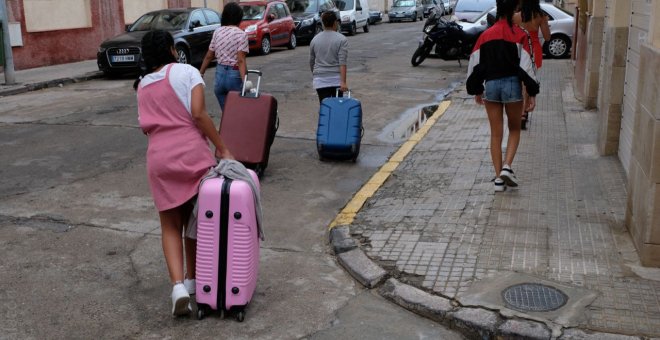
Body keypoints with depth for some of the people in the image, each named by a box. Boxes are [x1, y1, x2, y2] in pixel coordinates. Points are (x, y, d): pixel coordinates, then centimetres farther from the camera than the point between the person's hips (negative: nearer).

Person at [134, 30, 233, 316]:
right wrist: (222, 148, -7)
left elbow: (146, 126, 7)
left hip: (158, 157, 3)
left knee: (170, 225, 10)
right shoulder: (187, 72, 0)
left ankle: (178, 285, -6)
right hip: (192, 151, -3)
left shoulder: (142, 85, 16)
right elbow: (198, 113, -11)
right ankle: (192, 279, 25)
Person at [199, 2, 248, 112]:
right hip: (235, 75, -5)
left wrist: (200, 73, 19)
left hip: (220, 73, 5)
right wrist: (245, 82, -25)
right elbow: (241, 60, -19)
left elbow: (209, 56, 9)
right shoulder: (241, 34, -10)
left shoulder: (217, 32, 6)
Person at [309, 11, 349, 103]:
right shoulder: (341, 39, -5)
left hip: (320, 81, 2)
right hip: (336, 80, -2)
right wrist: (343, 82, -17)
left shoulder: (314, 39, 6)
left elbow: (311, 62, 14)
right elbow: (342, 63, -14)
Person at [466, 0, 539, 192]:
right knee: (514, 129, 17)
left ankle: (499, 178, 10)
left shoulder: (486, 35, 4)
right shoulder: (519, 35, -5)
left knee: (496, 134, 9)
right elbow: (526, 65, -8)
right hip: (512, 84, -2)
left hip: (491, 85, 2)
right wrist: (532, 93, -3)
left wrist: (476, 90, 16)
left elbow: (475, 64, 6)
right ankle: (506, 167, -1)